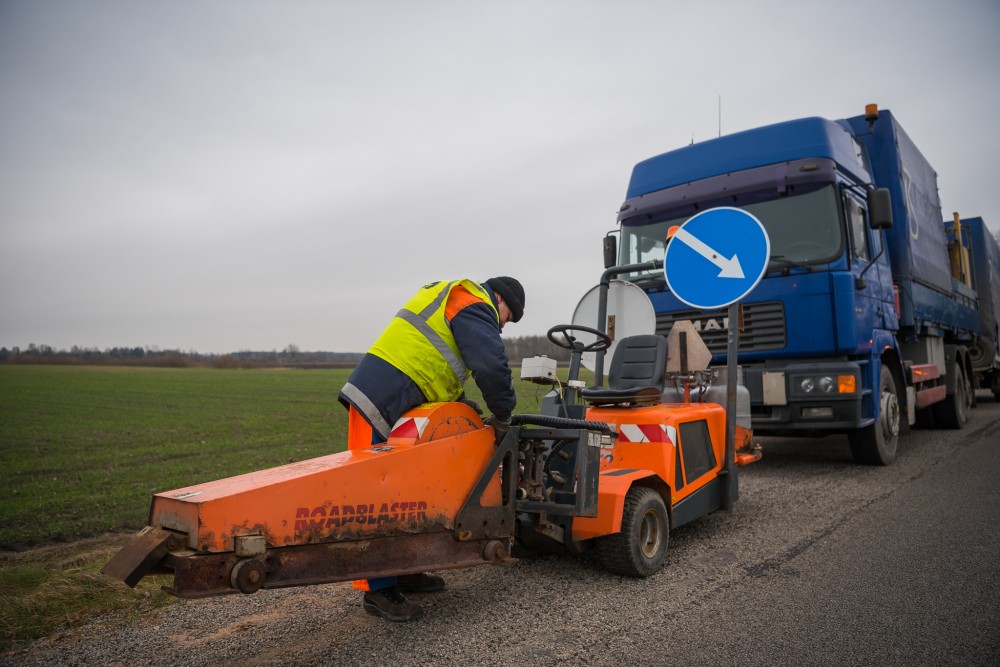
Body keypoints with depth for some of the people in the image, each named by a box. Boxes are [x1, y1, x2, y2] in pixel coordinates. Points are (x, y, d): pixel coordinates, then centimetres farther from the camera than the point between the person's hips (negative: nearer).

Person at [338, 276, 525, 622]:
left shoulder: (449, 298, 26)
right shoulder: (475, 307, -5)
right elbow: (491, 366, -20)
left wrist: (461, 402, 16)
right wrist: (502, 415, -6)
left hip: (381, 396, 11)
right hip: (381, 401, -11)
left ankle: (403, 571, 26)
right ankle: (379, 589, 2)